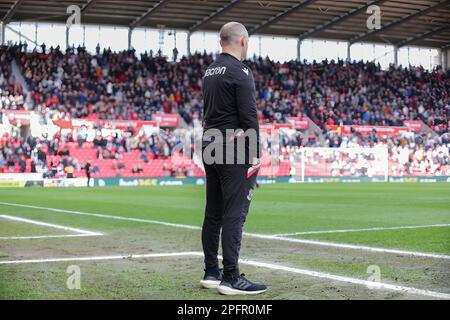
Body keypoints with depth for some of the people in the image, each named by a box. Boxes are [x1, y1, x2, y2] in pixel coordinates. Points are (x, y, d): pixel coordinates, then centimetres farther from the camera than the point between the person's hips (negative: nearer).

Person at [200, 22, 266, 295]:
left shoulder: (210, 71, 16)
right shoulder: (240, 71, -11)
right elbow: (249, 116, -16)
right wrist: (255, 154, -13)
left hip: (210, 144, 9)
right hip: (235, 148, -9)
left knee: (213, 212, 11)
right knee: (234, 213, -7)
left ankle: (211, 273, 17)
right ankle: (230, 278, -6)